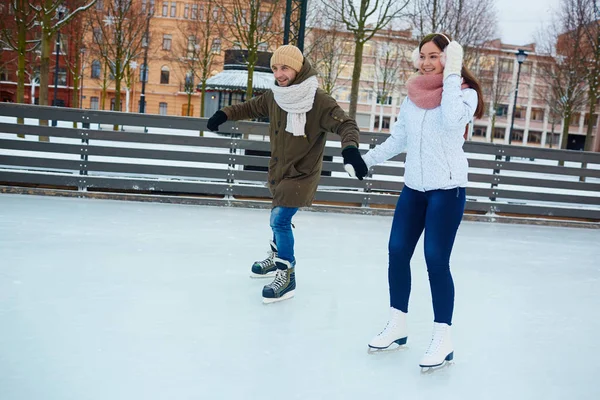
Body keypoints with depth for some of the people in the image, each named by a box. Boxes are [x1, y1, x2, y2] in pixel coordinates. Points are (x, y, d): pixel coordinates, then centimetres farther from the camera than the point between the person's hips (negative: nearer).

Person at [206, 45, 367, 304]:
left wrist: (350, 148, -44)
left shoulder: (319, 101, -22)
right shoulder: (274, 96, -3)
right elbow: (253, 107, 16)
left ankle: (286, 276, 3)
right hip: (279, 169, 7)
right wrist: (225, 114, 9)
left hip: (302, 173, -6)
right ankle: (276, 258, 46)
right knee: (278, 218, 21)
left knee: (280, 220, -14)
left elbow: (345, 124, -25)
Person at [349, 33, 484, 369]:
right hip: (413, 187, 6)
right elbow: (398, 140, 16)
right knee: (397, 252, 5)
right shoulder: (414, 95, 8)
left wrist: (452, 74, -21)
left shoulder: (465, 92, -6)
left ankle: (443, 339, 5)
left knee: (436, 261, -8)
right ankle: (397, 326, 20)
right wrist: (367, 159, 19)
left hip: (447, 189, -6)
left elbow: (452, 121, -28)